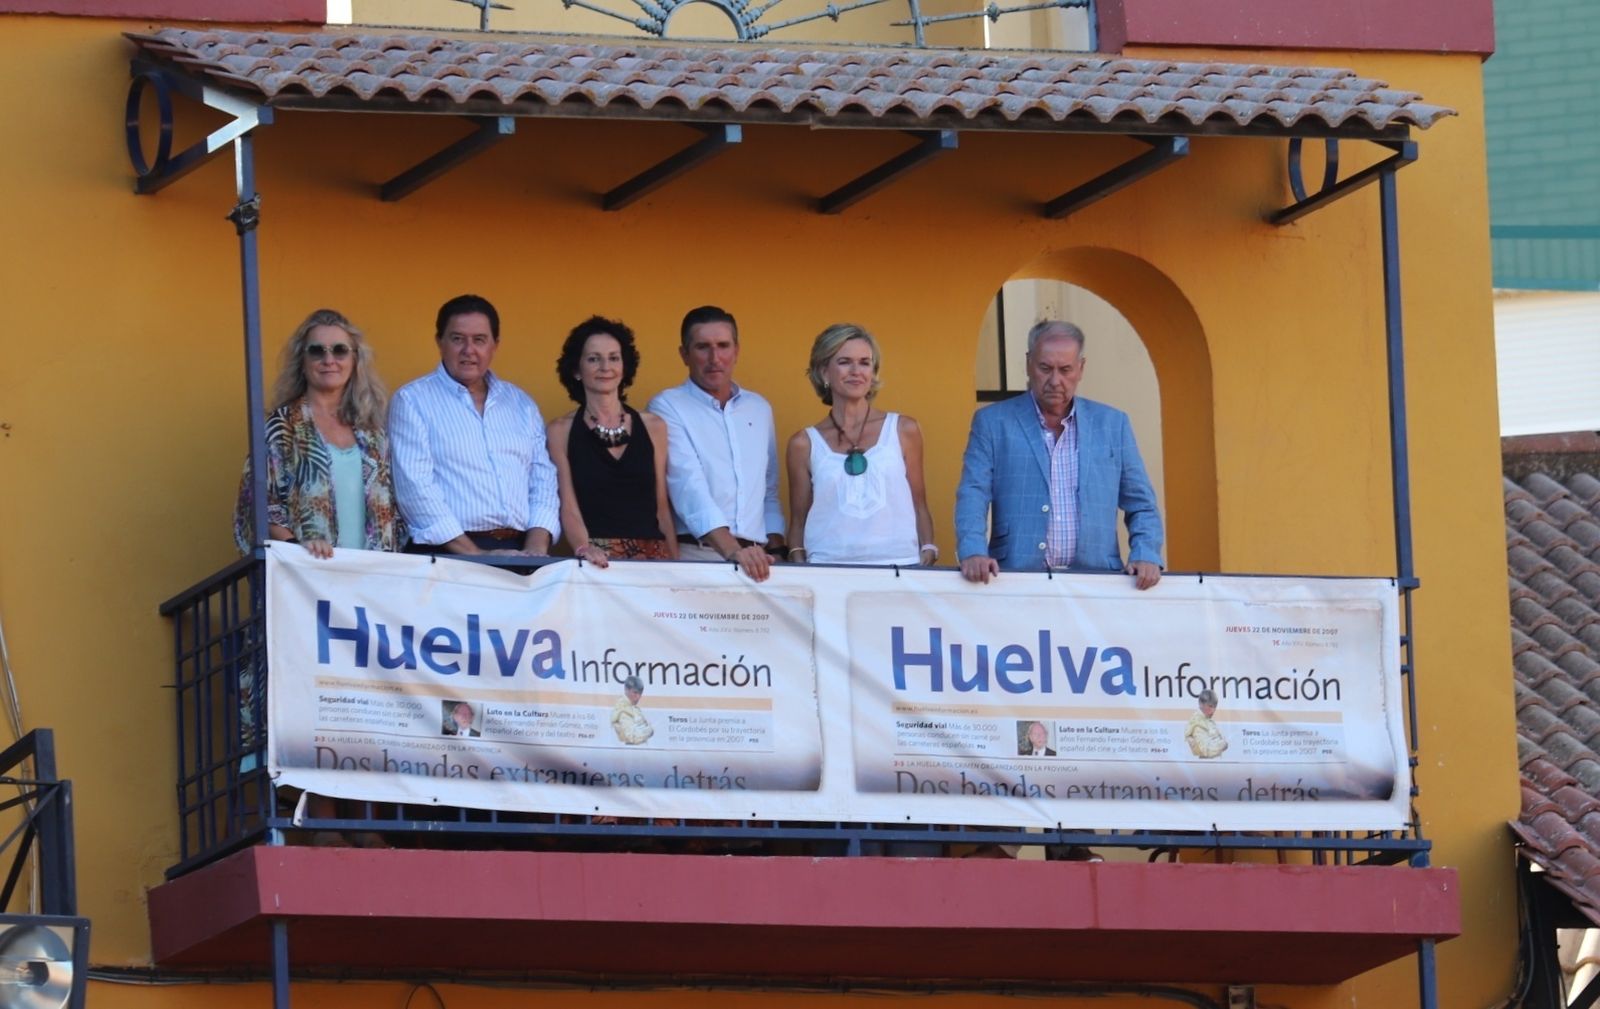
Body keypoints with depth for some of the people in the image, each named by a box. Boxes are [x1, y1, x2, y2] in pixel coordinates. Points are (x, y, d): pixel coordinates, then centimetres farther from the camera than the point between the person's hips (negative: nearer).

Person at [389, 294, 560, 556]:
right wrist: (474, 555, -13)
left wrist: (536, 549, -3)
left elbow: (542, 479, 14)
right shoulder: (412, 401, 4)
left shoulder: (521, 404, 19)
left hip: (519, 551, 3)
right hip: (446, 556, -3)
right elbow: (416, 487, -6)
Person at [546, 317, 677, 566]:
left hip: (652, 556, 2)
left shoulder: (653, 427, 11)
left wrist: (675, 565, 2)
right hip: (596, 561, -2)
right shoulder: (561, 431, 5)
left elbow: (661, 507, 12)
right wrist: (583, 548, -20)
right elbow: (568, 507, -2)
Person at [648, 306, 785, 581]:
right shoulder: (667, 407, 0)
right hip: (695, 556, -4)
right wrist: (732, 551, -25)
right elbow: (688, 487, -13)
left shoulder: (759, 409, 17)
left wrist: (775, 552, 8)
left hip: (755, 558, 4)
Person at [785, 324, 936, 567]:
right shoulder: (805, 444, 8)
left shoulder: (903, 431, 10)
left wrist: (928, 557, -1)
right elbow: (798, 522, 11)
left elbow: (919, 508, 13)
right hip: (829, 571, 0)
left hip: (899, 565, 0)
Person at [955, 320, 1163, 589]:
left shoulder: (1112, 424, 14)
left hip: (1096, 583, 2)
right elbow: (972, 496, 2)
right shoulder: (992, 423, 9)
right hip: (1018, 581, -2)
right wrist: (973, 553, -16)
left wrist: (1146, 556, -2)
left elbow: (1141, 506, 16)